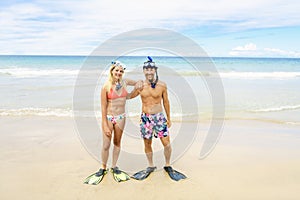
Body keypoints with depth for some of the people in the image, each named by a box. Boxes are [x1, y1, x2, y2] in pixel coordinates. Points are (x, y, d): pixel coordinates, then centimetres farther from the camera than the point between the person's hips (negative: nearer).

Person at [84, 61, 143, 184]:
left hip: (121, 117, 4)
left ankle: (114, 167, 28)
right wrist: (105, 125, -12)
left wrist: (139, 83, -5)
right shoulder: (106, 86, -11)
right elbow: (103, 107, -10)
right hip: (108, 117, -3)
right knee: (106, 145, 1)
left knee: (117, 143, 13)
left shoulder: (125, 82, 0)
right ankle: (103, 168, 20)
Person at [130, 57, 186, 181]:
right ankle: (151, 166, 31)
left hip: (159, 117, -1)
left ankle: (168, 166, 20)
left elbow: (166, 102, 6)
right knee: (147, 144, 10)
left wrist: (168, 118, 11)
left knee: (166, 143, -3)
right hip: (145, 118, 1)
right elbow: (129, 97, 9)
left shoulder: (162, 85, -4)